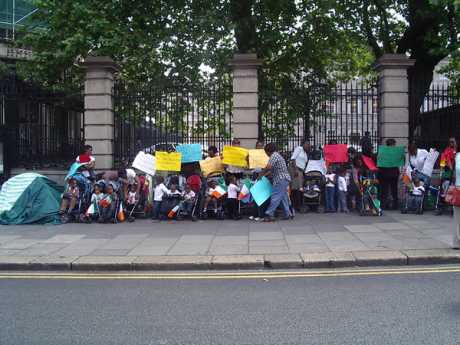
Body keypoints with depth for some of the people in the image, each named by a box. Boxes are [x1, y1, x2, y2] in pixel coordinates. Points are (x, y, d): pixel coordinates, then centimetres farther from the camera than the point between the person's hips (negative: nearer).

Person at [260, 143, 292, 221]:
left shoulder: (274, 155, -10)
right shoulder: (277, 155, 23)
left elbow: (268, 167, -21)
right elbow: (272, 170, 25)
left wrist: (261, 174, -8)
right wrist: (264, 175, 22)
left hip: (281, 179, -10)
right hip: (284, 179, 10)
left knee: (275, 197, -10)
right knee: (283, 197, 13)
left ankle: (270, 214, -11)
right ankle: (288, 214, 15)